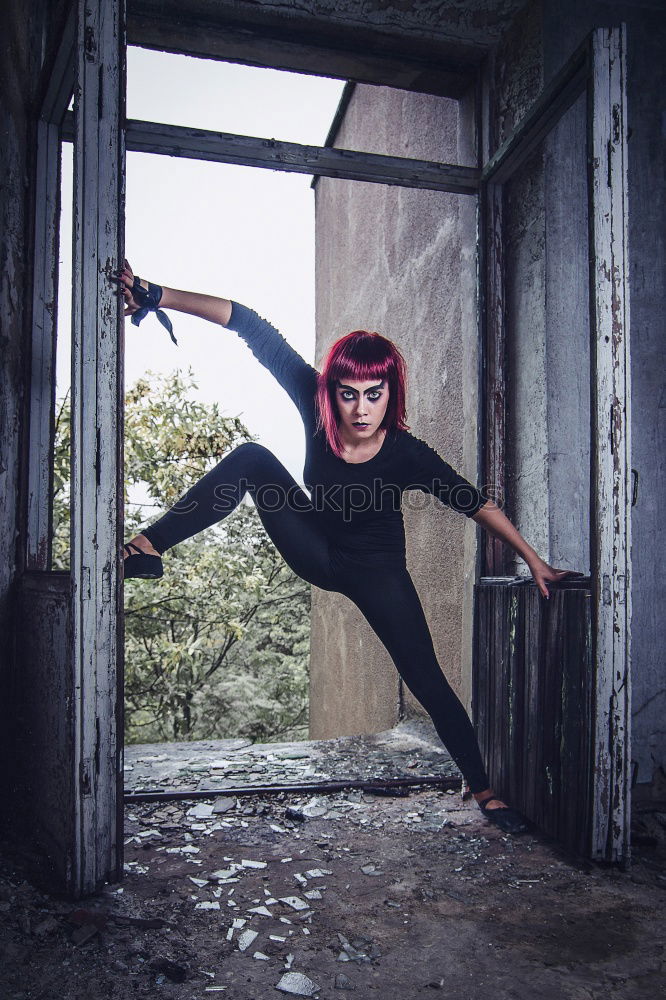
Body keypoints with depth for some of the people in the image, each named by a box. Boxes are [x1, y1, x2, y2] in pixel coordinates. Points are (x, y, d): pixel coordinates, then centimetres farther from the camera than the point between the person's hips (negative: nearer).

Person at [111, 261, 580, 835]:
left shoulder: (406, 453, -27)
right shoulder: (316, 404, -23)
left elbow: (474, 502, -16)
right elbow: (253, 328, -25)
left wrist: (533, 559, -12)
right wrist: (157, 296, -30)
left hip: (378, 573, -2)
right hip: (318, 554, 2)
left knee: (428, 683, -6)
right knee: (252, 458, -21)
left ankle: (483, 790, 18)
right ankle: (148, 549, -17)